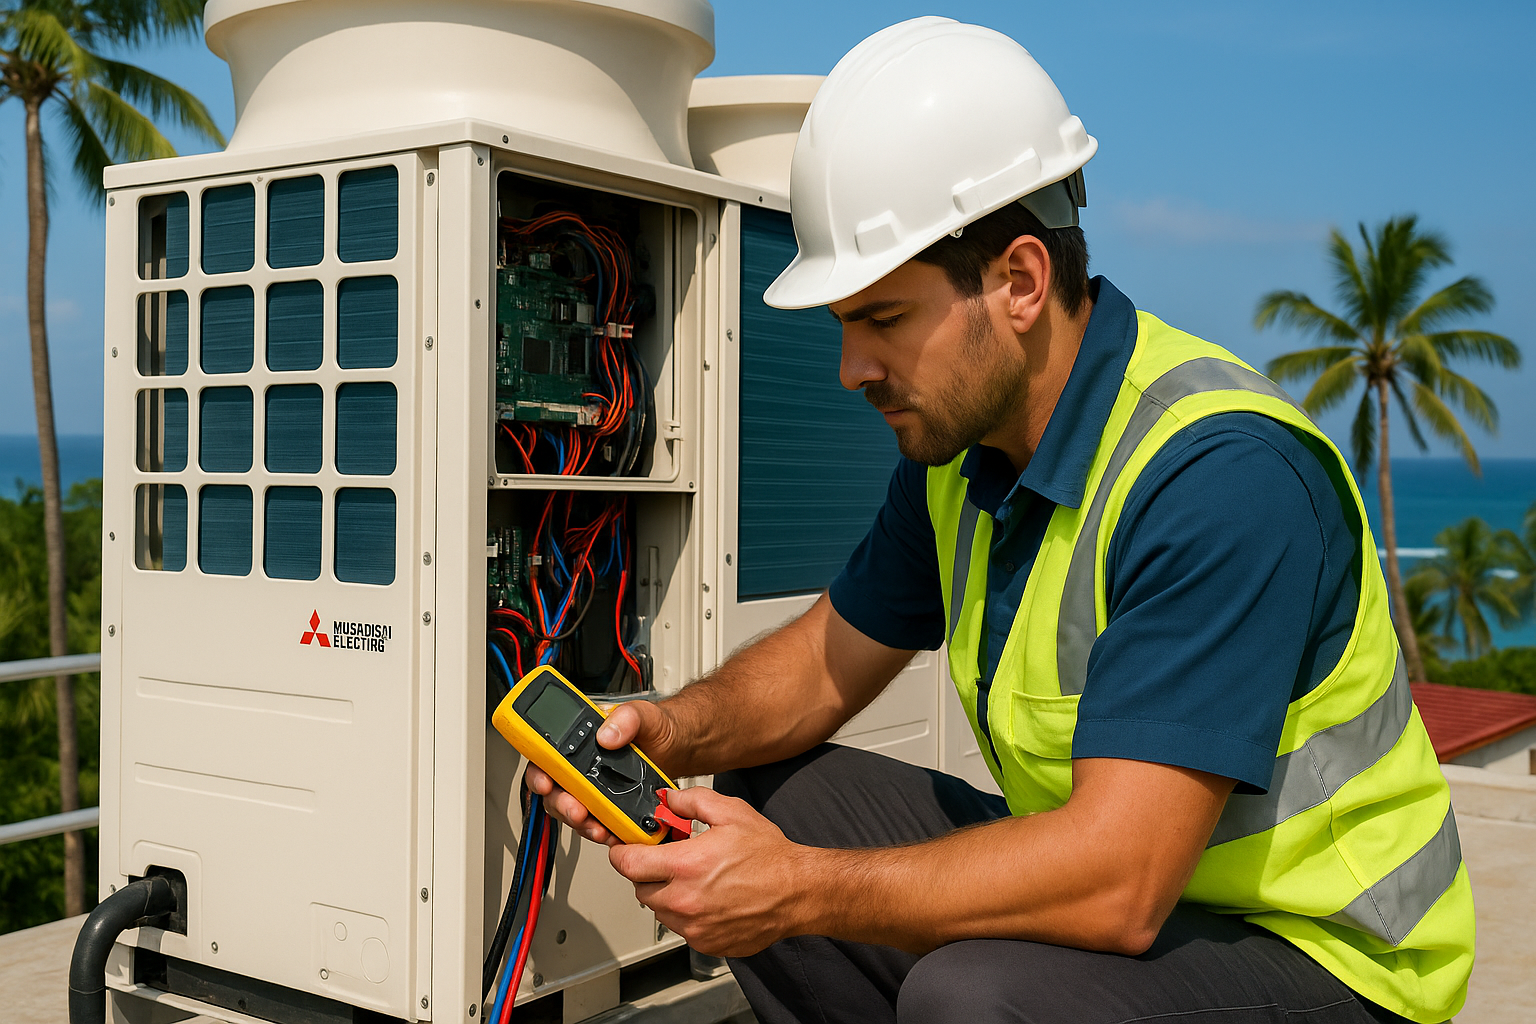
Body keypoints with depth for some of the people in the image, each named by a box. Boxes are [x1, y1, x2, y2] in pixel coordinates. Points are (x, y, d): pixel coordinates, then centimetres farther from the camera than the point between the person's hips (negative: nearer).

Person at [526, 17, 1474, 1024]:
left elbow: (1117, 883, -33)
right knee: (769, 798, 2)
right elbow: (833, 651, 11)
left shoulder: (1221, 475, -28)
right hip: (1106, 877, 8)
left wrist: (800, 892, -28)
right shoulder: (962, 442, -1)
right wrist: (675, 730, -8)